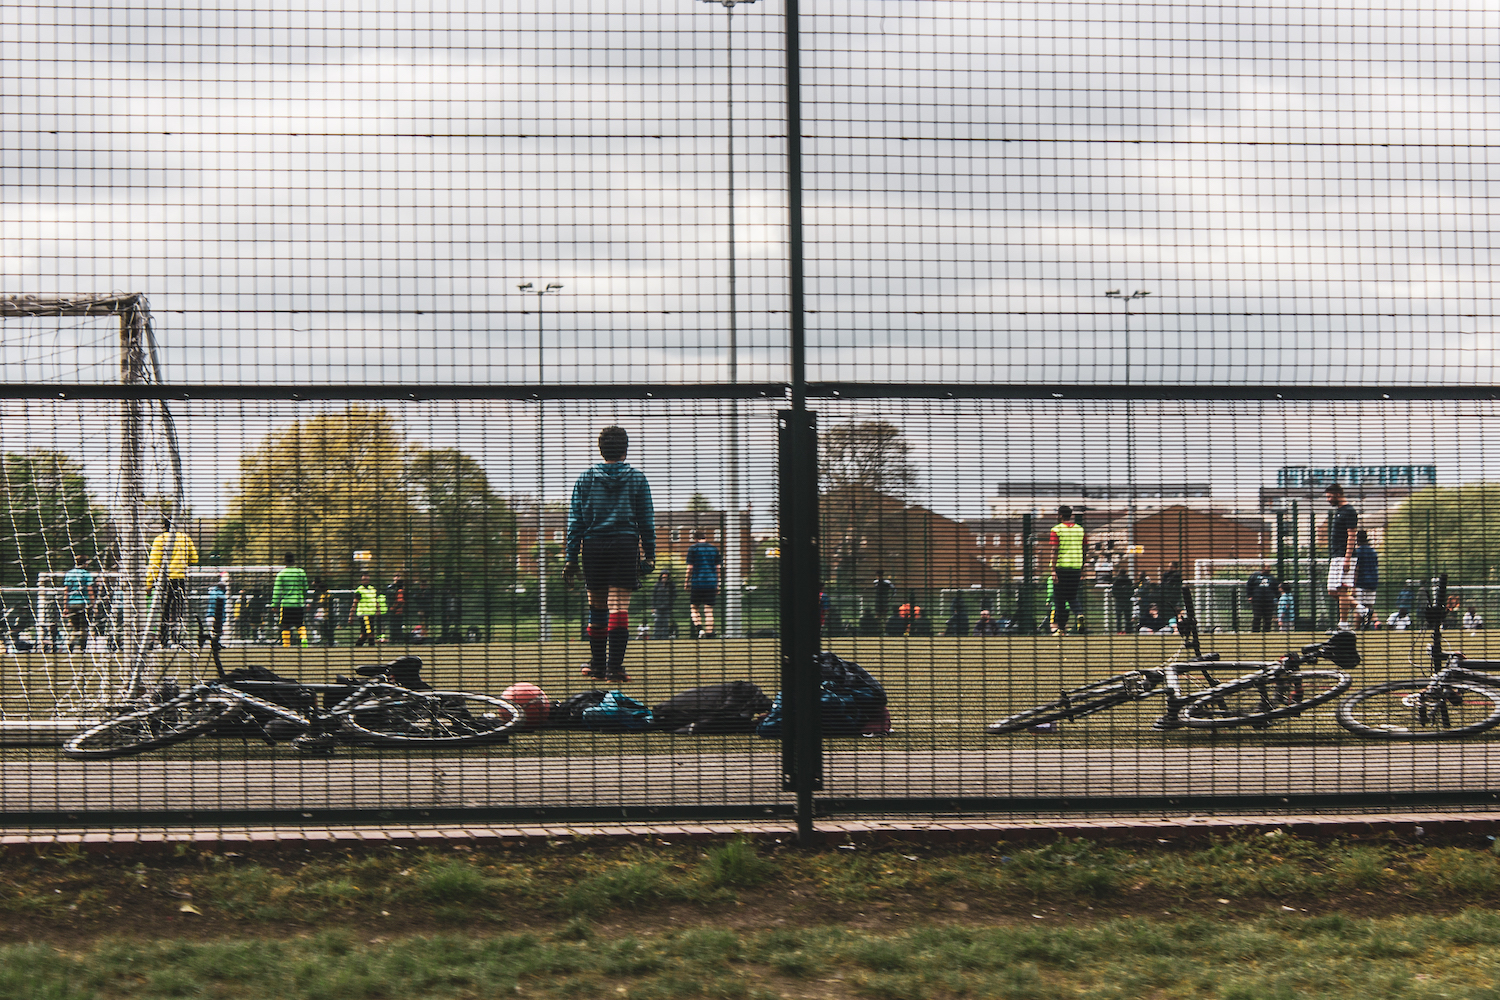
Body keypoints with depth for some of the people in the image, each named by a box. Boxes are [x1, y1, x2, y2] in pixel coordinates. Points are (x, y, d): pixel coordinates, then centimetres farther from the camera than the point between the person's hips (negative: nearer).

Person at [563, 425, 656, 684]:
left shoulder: (586, 479, 7)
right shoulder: (637, 479, 6)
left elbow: (575, 521, 5)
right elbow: (647, 520, 7)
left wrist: (570, 558, 6)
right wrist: (649, 555, 11)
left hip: (593, 546, 1)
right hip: (626, 545, -1)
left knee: (597, 606, 12)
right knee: (620, 606, -5)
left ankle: (597, 664, 21)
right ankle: (615, 667, -12)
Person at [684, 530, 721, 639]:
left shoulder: (693, 548, 0)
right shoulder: (714, 548, 9)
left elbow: (690, 567, -2)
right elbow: (717, 567, 11)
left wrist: (687, 582, 9)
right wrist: (717, 584, 17)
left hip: (697, 582, -3)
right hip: (711, 583, 3)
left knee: (694, 608, 9)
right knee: (709, 610, 5)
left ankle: (698, 627, -14)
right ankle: (709, 634, -1)